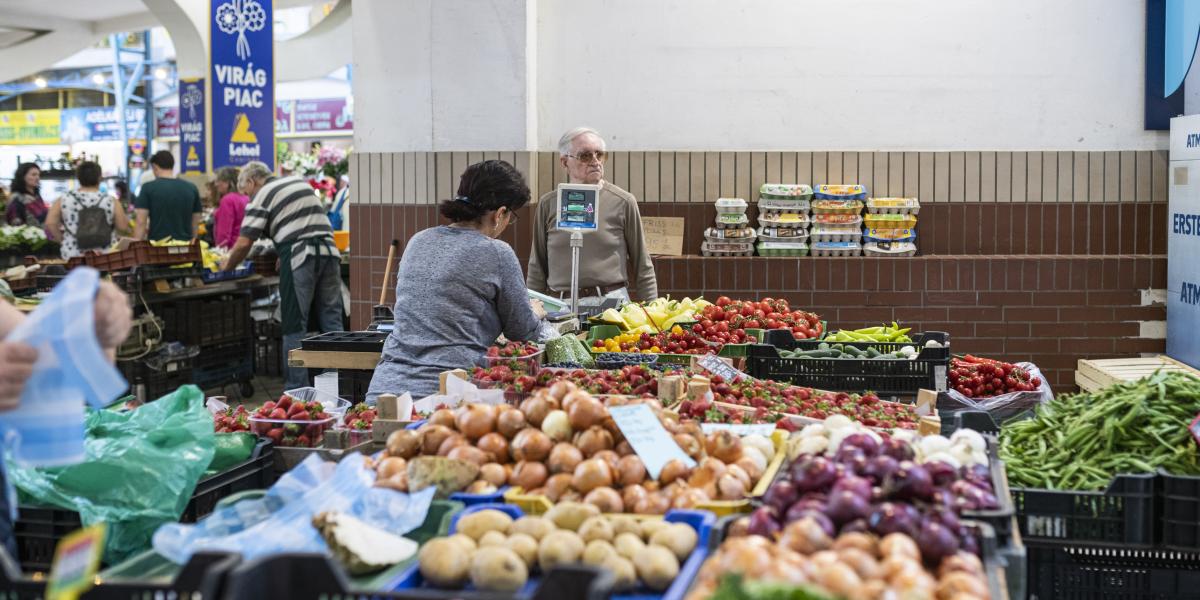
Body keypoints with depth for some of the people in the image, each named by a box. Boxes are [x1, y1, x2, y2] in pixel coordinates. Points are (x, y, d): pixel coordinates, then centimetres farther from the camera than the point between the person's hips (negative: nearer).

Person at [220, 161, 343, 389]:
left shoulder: (262, 196, 1)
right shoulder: (301, 182, 22)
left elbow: (244, 243, -4)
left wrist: (227, 266, 12)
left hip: (299, 258, -6)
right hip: (329, 251, 6)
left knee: (294, 327, 1)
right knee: (332, 322, 8)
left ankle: (297, 390, 3)